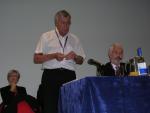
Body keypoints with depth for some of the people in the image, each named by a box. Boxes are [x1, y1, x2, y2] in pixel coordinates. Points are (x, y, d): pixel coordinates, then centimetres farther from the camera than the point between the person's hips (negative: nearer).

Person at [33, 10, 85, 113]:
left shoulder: (75, 39, 17)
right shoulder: (46, 37, 8)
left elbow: (81, 61, 21)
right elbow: (36, 59, 2)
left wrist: (75, 57, -2)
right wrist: (53, 56, -12)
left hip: (69, 76, 3)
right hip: (51, 75, -2)